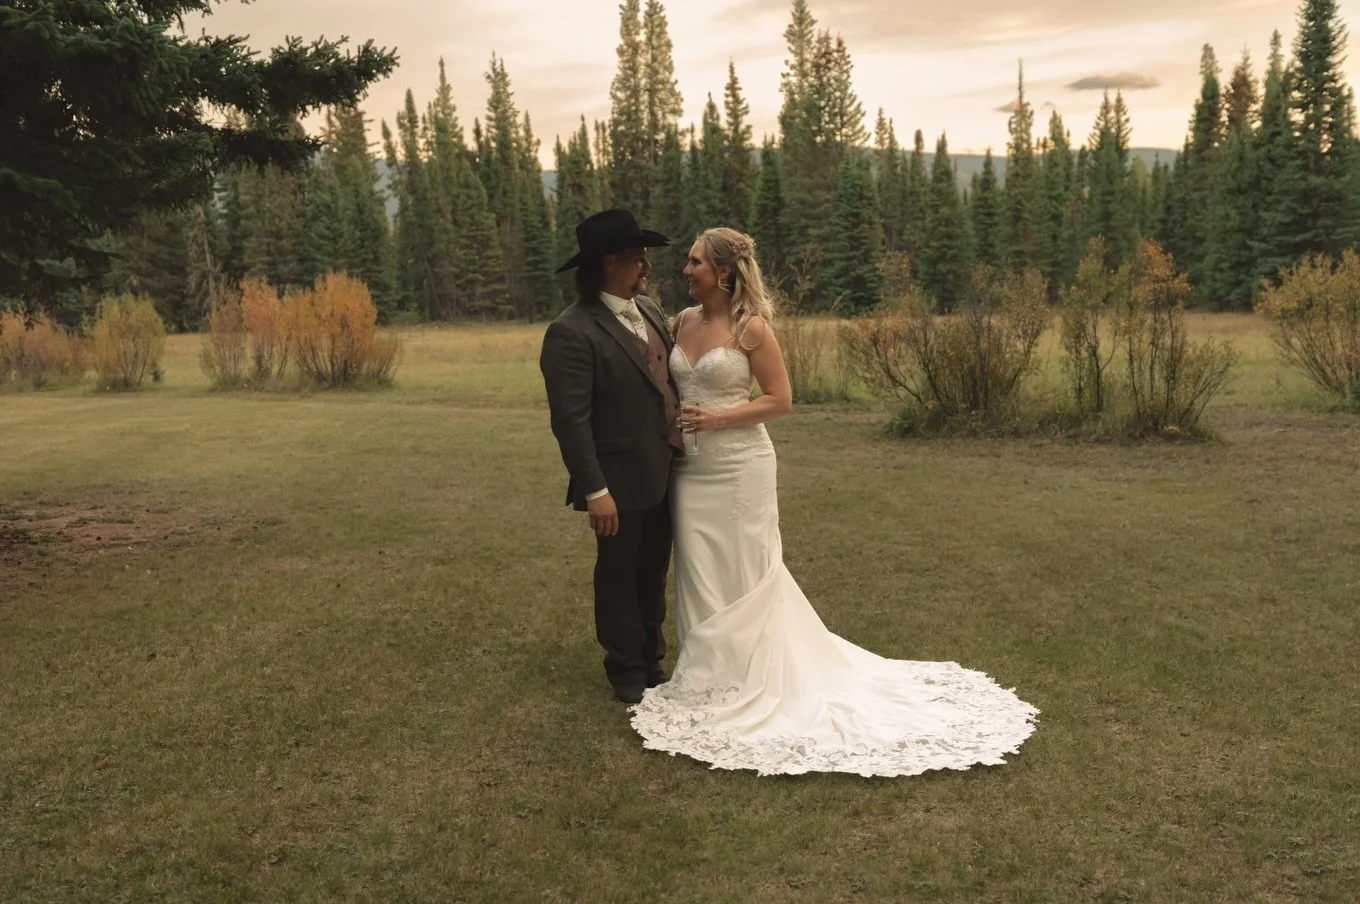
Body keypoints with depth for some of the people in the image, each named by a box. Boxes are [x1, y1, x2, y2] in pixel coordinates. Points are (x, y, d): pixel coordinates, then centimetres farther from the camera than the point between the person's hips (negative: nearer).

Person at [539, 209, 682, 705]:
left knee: (653, 573, 20)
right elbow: (570, 420, -22)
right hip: (622, 480, -7)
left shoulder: (650, 309, 5)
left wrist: (683, 446, 10)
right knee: (620, 576, 11)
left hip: (664, 472, 7)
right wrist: (595, 490, -22)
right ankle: (627, 673, 29)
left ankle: (652, 661, 38)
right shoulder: (572, 333, -20)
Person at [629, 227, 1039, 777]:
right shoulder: (683, 321, 6)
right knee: (699, 577, 10)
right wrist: (671, 420, 0)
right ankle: (712, 675, 26)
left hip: (740, 469, -6)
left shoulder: (750, 326, -11)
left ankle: (752, 679, 21)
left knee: (744, 576, 6)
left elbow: (779, 400, -10)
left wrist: (717, 418, -18)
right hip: (691, 469, 6)